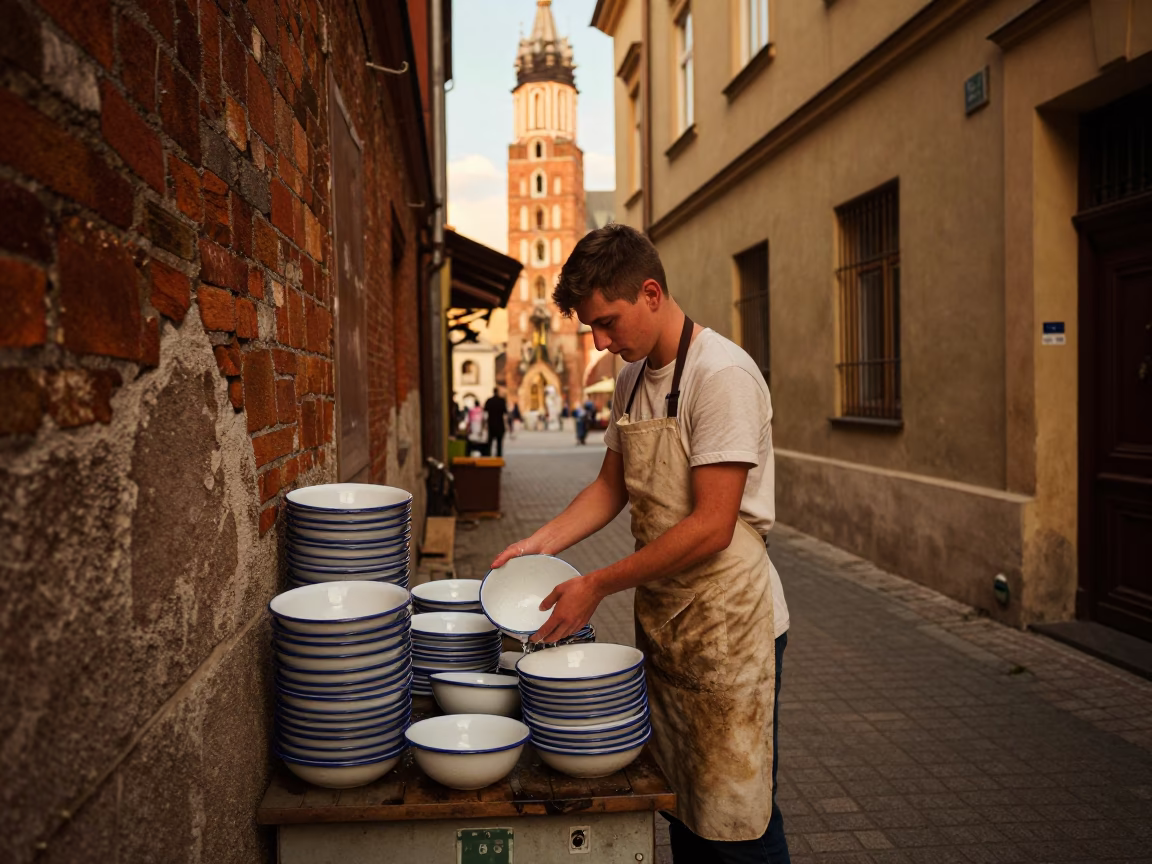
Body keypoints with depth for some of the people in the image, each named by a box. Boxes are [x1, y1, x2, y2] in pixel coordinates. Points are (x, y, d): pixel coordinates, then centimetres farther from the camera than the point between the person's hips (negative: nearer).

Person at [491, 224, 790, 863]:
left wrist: (597, 586, -18)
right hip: (662, 619, 8)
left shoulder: (722, 375, -19)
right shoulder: (633, 377, 8)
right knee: (680, 804, 19)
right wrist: (543, 541, 2)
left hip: (728, 624, -7)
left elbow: (711, 526, -23)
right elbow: (613, 483, 17)